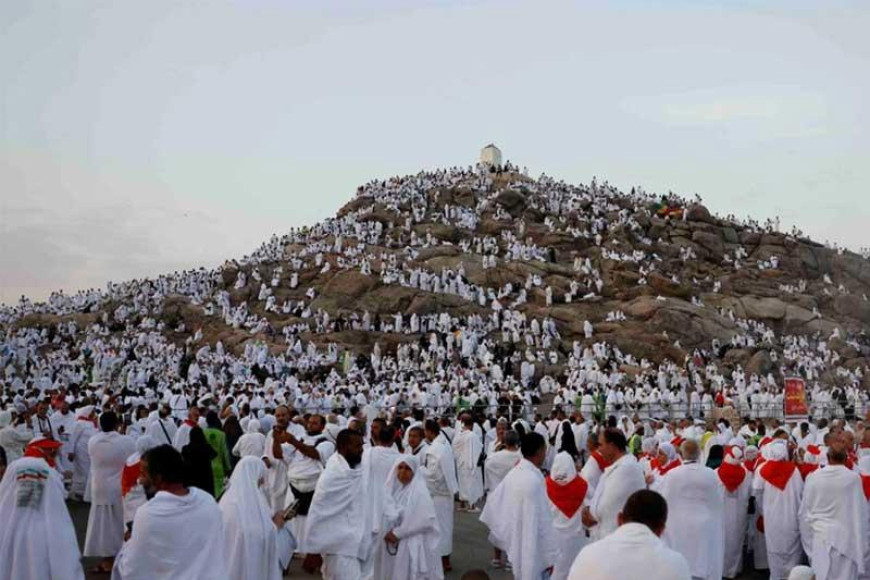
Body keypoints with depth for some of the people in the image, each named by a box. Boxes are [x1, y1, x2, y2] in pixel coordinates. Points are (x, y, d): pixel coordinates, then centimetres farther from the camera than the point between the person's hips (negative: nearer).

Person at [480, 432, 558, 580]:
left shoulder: (514, 473, 2)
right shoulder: (534, 480, -24)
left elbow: (494, 501, 10)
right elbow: (541, 521, -23)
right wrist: (550, 556, -17)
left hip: (516, 546, 8)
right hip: (532, 552, -8)